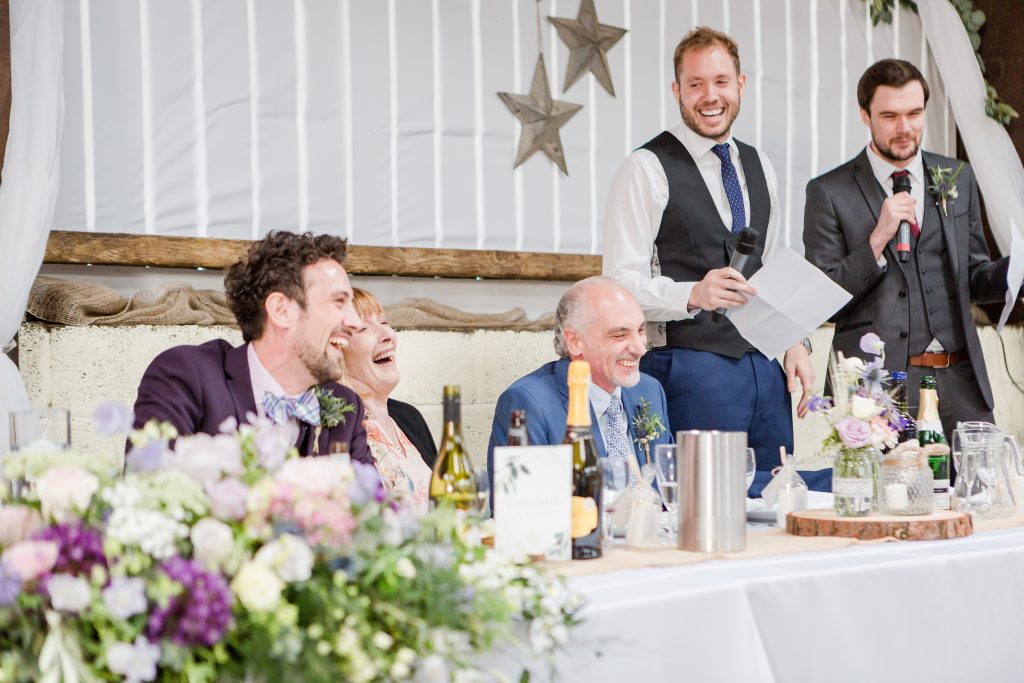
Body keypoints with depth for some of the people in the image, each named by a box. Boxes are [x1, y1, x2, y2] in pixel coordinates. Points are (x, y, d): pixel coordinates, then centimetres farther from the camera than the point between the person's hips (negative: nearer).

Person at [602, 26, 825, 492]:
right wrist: (695, 294, -28)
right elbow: (622, 284, -12)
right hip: (689, 365, -7)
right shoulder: (646, 169, -7)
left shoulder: (759, 168, 15)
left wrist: (795, 342, 9)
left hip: (763, 366, 7)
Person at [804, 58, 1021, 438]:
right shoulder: (829, 192, -1)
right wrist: (877, 239, -15)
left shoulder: (957, 179, 13)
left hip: (959, 379, 4)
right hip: (876, 389, -4)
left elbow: (973, 279, 19)